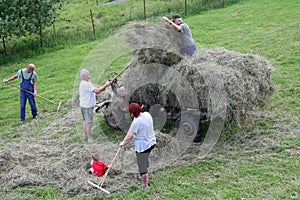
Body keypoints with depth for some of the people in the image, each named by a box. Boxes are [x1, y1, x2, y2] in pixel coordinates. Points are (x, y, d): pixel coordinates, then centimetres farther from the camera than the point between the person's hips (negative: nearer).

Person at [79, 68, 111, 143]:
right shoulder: (85, 84, -24)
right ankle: (89, 138, 6)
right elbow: (97, 91, -28)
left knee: (86, 120, 22)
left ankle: (85, 133, 37)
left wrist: (103, 88, -8)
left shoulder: (87, 83, 9)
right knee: (89, 122, -2)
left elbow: (95, 90, 9)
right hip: (87, 106, -10)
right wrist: (105, 85, -19)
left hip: (86, 105, 10)